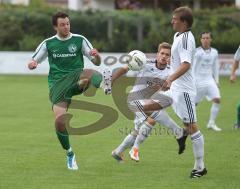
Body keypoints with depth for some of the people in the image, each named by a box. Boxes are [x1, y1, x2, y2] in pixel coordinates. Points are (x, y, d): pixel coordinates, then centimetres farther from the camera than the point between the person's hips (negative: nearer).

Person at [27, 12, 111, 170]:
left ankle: (103, 84, -66)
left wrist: (96, 55, -19)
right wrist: (32, 64, -10)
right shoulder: (48, 44, 10)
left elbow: (97, 62, 6)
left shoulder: (80, 40, 7)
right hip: (57, 84, 0)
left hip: (76, 77, 0)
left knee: (90, 74, -34)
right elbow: (32, 63, 17)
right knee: (60, 120, -14)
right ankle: (70, 154, 4)